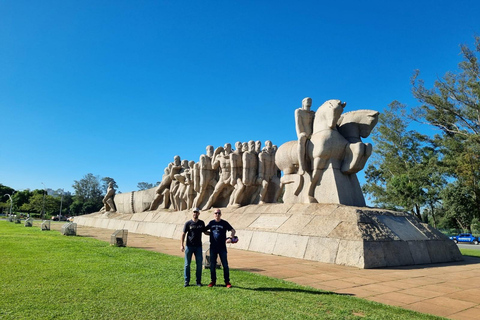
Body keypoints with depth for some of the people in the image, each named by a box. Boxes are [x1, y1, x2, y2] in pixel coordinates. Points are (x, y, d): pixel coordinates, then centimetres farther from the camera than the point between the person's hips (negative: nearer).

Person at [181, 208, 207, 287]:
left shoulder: (201, 223, 6)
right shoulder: (188, 223, -3)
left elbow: (205, 232, 17)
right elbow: (183, 234, -2)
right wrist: (182, 245, -8)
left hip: (198, 246, 2)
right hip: (189, 246, -2)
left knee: (199, 264, 3)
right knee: (187, 264, 4)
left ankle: (198, 281, 14)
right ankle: (187, 281, 15)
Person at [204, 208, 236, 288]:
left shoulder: (224, 223, -1)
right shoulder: (211, 223, 6)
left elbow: (233, 230, -1)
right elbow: (204, 230, 16)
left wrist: (231, 237, -15)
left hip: (222, 247, -2)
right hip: (213, 247, 2)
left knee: (225, 265, 1)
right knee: (212, 265, 8)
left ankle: (227, 282, 10)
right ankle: (213, 281, 22)